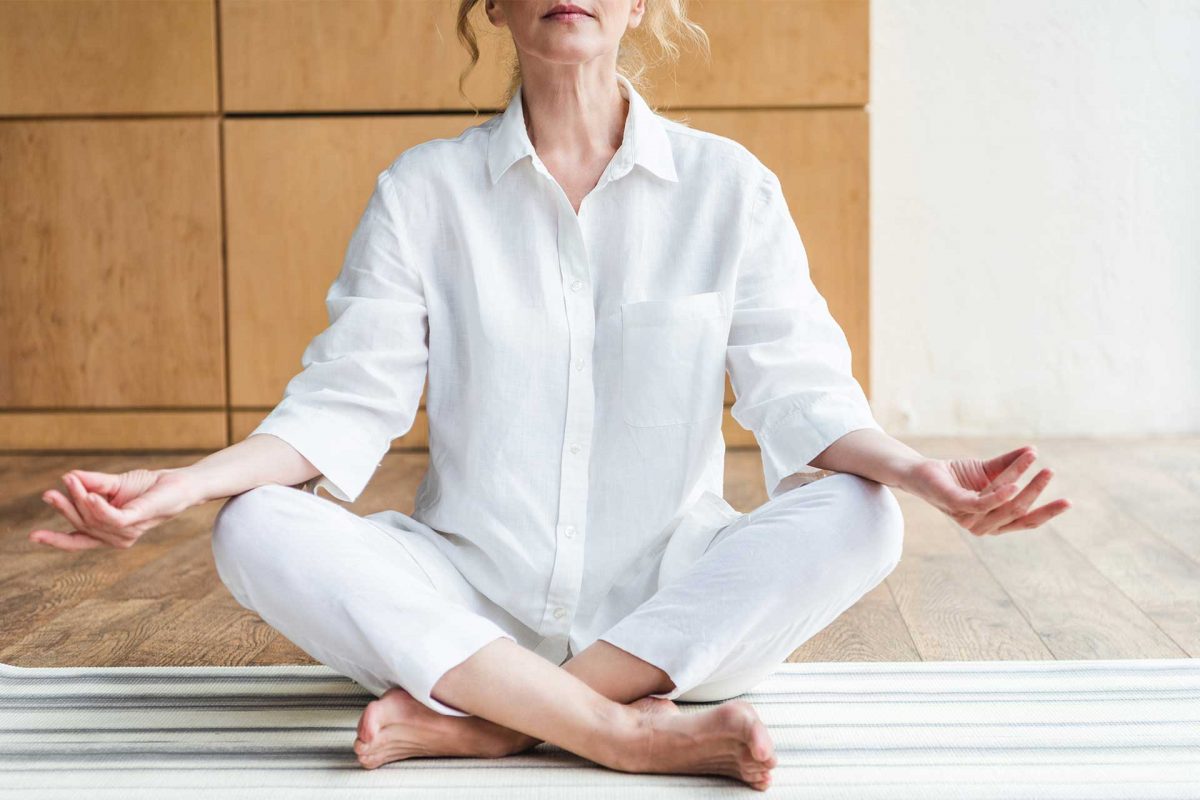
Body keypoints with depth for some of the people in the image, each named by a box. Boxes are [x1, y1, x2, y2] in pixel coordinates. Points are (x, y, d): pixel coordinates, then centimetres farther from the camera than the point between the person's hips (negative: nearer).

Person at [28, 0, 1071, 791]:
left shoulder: (728, 185, 2)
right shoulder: (425, 190, 3)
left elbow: (800, 391, -4)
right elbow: (349, 401, -2)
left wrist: (918, 469, -25)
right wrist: (188, 482, -19)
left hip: (672, 598, 1)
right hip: (471, 596, 0)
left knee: (857, 517, -27)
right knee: (259, 532, -24)